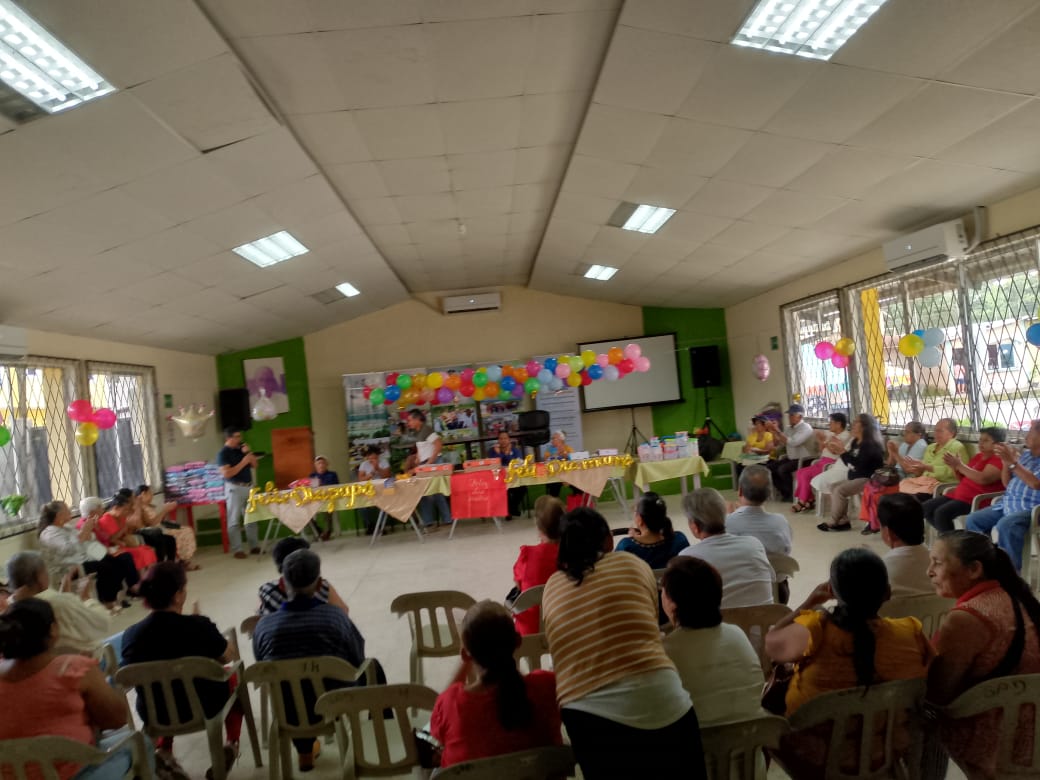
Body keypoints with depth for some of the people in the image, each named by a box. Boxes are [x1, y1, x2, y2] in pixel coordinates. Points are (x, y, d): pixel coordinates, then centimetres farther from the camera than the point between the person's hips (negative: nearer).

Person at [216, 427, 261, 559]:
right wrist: (243, 462, -18)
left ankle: (254, 546, 17)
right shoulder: (223, 453, -9)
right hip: (234, 488, -7)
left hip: (249, 486, 7)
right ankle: (237, 550, 3)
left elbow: (254, 464, 13)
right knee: (234, 521, -1)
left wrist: (249, 453, -4)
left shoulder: (241, 449, 11)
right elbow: (226, 473, -19)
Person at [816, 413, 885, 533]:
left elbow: (859, 464, -27)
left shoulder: (870, 444, -17)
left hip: (867, 479, -10)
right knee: (834, 487, -1)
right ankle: (843, 521, -4)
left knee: (840, 490, -22)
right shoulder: (855, 442, 12)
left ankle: (834, 522, -8)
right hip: (854, 477, 10)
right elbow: (849, 463, 15)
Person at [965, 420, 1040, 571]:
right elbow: (1007, 484, 18)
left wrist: (1013, 462, -23)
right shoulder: (1025, 454, 17)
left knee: (1005, 525, -35)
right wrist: (1006, 462, 2)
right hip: (1007, 505, 8)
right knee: (972, 520, -8)